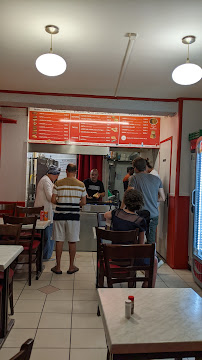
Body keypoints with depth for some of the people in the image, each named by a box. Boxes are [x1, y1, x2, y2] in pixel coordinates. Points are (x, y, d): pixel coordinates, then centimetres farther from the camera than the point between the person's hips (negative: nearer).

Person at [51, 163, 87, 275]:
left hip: (59, 215, 0)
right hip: (74, 216, 0)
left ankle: (58, 267, 17)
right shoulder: (81, 185, -1)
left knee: (59, 241, 8)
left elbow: (53, 200, -3)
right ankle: (71, 267, 20)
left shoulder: (58, 183, -3)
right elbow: (83, 202, 2)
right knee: (72, 241, 10)